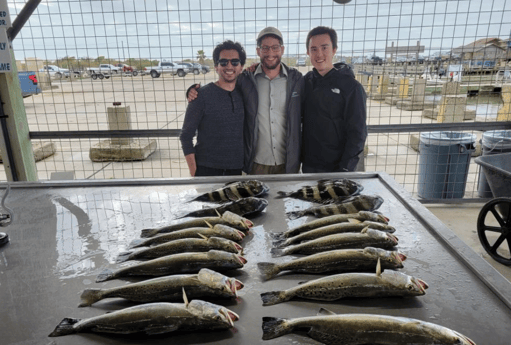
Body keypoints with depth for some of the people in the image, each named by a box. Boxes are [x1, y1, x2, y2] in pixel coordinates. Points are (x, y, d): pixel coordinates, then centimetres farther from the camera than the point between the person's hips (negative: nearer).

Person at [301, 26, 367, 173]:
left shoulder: (351, 87, -9)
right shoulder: (305, 81, 4)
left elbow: (357, 133, -10)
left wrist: (345, 169, -15)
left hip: (337, 168, -4)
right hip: (309, 165, 4)